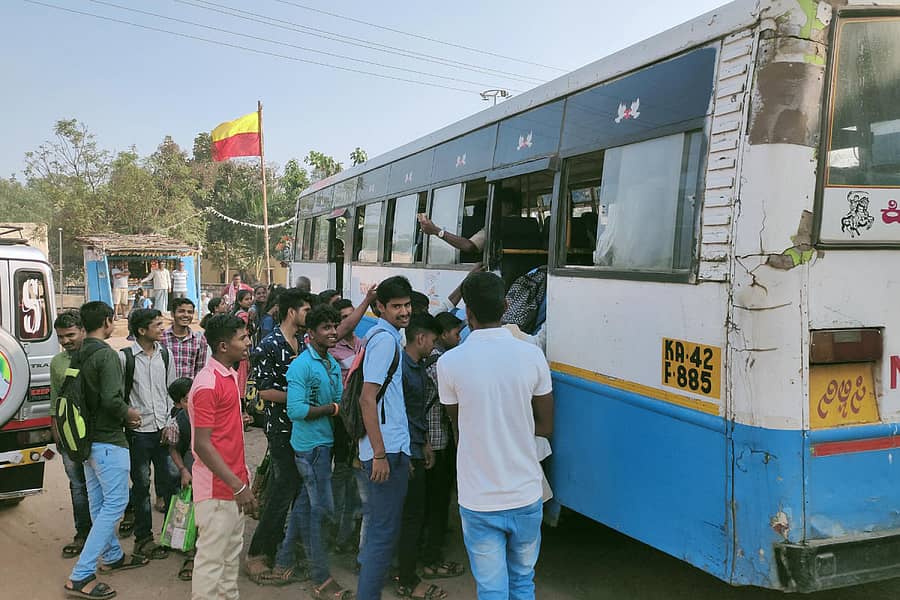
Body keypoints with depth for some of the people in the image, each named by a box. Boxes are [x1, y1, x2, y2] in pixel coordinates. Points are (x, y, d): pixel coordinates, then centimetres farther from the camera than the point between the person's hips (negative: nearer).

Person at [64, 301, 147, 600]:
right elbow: (111, 399, -27)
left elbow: (86, 396, 14)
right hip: (108, 440, -9)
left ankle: (112, 556, 33)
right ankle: (81, 576, -5)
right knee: (115, 504, -4)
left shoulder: (79, 355, 7)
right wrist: (130, 414, -8)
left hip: (87, 436, 9)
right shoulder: (107, 355, -19)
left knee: (99, 502, 17)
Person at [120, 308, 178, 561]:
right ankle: (143, 538, 19)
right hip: (138, 431, -4)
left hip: (164, 429, 4)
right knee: (141, 484, 6)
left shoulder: (164, 355, 6)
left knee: (171, 478, 6)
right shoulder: (124, 357, -9)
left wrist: (170, 422, 4)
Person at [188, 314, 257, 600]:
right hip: (216, 488, -9)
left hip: (234, 483, 9)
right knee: (212, 558, 3)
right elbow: (202, 445, -22)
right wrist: (238, 486, -23)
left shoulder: (231, 375, 9)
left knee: (232, 553, 19)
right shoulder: (208, 384, -20)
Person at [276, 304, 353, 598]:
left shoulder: (333, 364, 10)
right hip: (310, 445, -8)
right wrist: (332, 408, -17)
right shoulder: (302, 365, -16)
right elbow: (296, 410, -23)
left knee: (305, 503, 18)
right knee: (321, 508, -1)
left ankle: (284, 558, 34)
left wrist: (340, 408, -7)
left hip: (326, 442, 8)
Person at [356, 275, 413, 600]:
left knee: (377, 523, 20)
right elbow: (368, 399, -21)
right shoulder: (386, 339, -15)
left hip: (388, 447, 10)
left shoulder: (378, 334, 14)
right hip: (388, 449, -10)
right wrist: (380, 454, -22)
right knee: (385, 531, -4)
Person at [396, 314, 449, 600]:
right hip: (405, 452, -9)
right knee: (412, 515, -1)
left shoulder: (419, 367, 13)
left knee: (412, 513, 16)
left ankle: (407, 571, 29)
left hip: (416, 450, 9)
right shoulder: (400, 367, -19)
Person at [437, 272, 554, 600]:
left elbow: (457, 426, 2)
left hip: (479, 502, -2)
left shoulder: (449, 362, -12)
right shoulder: (532, 355, -8)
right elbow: (545, 427, 2)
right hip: (525, 497, 2)